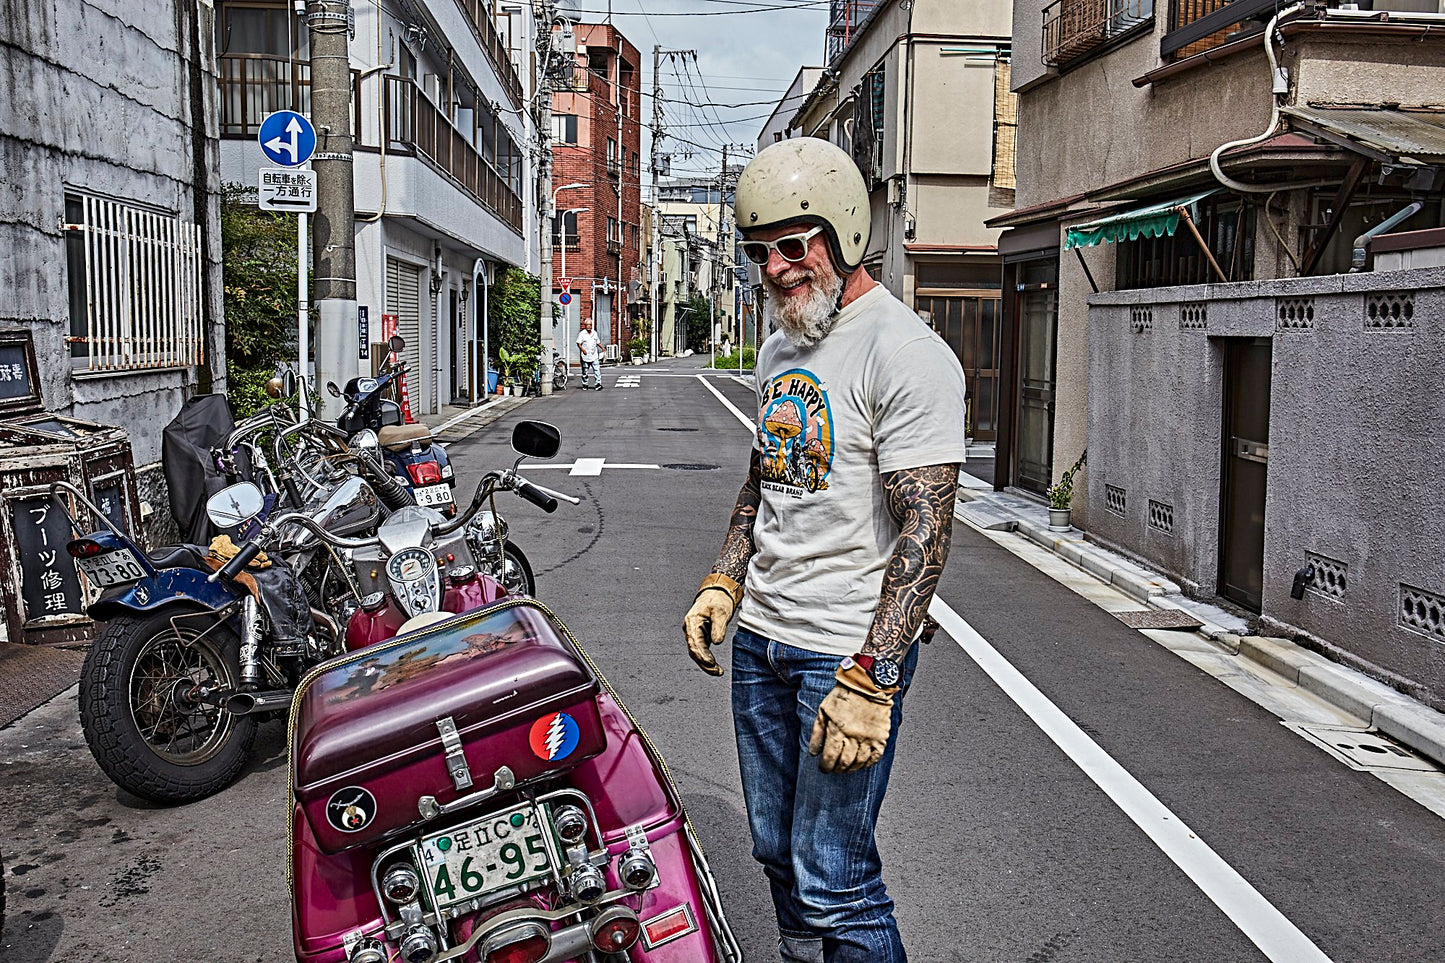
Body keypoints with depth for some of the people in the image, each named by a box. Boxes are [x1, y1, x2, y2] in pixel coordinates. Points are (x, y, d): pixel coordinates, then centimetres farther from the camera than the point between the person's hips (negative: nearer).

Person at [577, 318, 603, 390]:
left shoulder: (594, 333, 14)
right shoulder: (582, 333, -1)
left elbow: (598, 342, 24)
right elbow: (578, 343, -6)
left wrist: (602, 348, 12)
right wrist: (582, 349, -22)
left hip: (594, 356, 3)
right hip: (585, 356, -3)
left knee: (597, 370, -9)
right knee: (585, 371, 5)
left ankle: (598, 384, -12)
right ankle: (585, 385, 17)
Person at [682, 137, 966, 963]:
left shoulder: (906, 354, -16)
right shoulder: (781, 348, 12)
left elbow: (926, 532, -21)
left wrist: (869, 678, -25)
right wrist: (724, 583, 13)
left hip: (851, 649, -8)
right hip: (760, 641, 8)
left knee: (834, 884, -3)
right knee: (780, 855, 18)